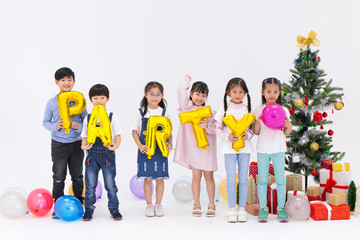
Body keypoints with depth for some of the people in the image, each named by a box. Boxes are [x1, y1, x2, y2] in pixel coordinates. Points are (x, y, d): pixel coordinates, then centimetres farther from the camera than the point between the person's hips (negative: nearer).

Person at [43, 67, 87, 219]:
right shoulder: (52, 102, 0)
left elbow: (86, 119, 5)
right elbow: (45, 122, 4)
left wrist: (79, 126, -16)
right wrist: (55, 126, -15)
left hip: (76, 143, 1)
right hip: (58, 144, -1)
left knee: (77, 176, 10)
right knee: (58, 177, 6)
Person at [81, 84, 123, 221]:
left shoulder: (112, 117, 1)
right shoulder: (88, 118, 6)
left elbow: (118, 134, 1)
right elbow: (85, 136, 8)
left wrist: (116, 145, -18)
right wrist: (84, 145, -12)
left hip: (107, 153, -1)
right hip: (92, 154, 2)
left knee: (110, 184, 3)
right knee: (90, 185, 5)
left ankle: (114, 209, 17)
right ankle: (89, 209, 18)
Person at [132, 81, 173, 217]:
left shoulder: (164, 113, 4)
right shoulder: (141, 112, 1)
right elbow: (135, 131, 3)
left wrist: (170, 144, -9)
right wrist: (140, 146, -10)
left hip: (161, 150, 1)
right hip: (145, 150, -1)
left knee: (160, 178, 4)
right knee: (147, 179, 3)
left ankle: (158, 204, 17)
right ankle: (149, 205, 15)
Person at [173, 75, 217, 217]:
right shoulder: (186, 106, 4)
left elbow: (216, 128, -1)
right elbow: (181, 90, -5)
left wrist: (207, 126, -19)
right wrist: (187, 80, 11)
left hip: (207, 146, 0)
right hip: (193, 146, 0)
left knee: (208, 175, 5)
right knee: (196, 176, 2)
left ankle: (211, 205, 14)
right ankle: (196, 205, 12)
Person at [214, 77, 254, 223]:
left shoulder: (248, 109, 5)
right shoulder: (224, 109, 1)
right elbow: (218, 129, 2)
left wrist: (248, 135, -12)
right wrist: (227, 137, -15)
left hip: (244, 147, 2)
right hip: (229, 147, -1)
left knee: (243, 179, 5)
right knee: (231, 180, 0)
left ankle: (242, 209, 14)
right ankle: (231, 210, 10)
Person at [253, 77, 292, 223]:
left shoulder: (283, 111, 1)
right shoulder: (259, 110, 0)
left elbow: (286, 133, 4)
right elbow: (256, 132, 2)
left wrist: (289, 126, -17)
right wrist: (257, 124, -18)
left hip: (278, 149, 0)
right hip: (262, 149, 0)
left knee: (280, 180, 4)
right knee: (262, 180, 6)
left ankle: (281, 208, 16)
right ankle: (263, 208, 17)